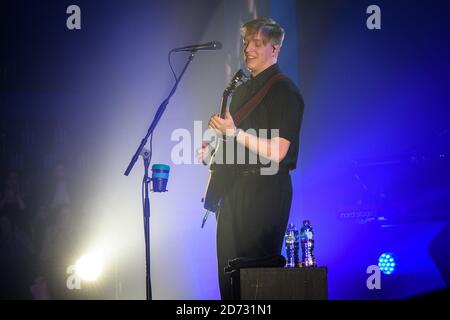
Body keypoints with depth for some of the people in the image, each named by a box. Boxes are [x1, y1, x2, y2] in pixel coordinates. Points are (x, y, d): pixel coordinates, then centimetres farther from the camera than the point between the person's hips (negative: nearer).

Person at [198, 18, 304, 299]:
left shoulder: (284, 91, -9)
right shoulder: (242, 90, 17)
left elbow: (276, 152, -18)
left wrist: (233, 132, -20)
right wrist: (213, 150, 6)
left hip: (265, 190, -8)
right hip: (234, 186, 9)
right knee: (229, 269, 10)